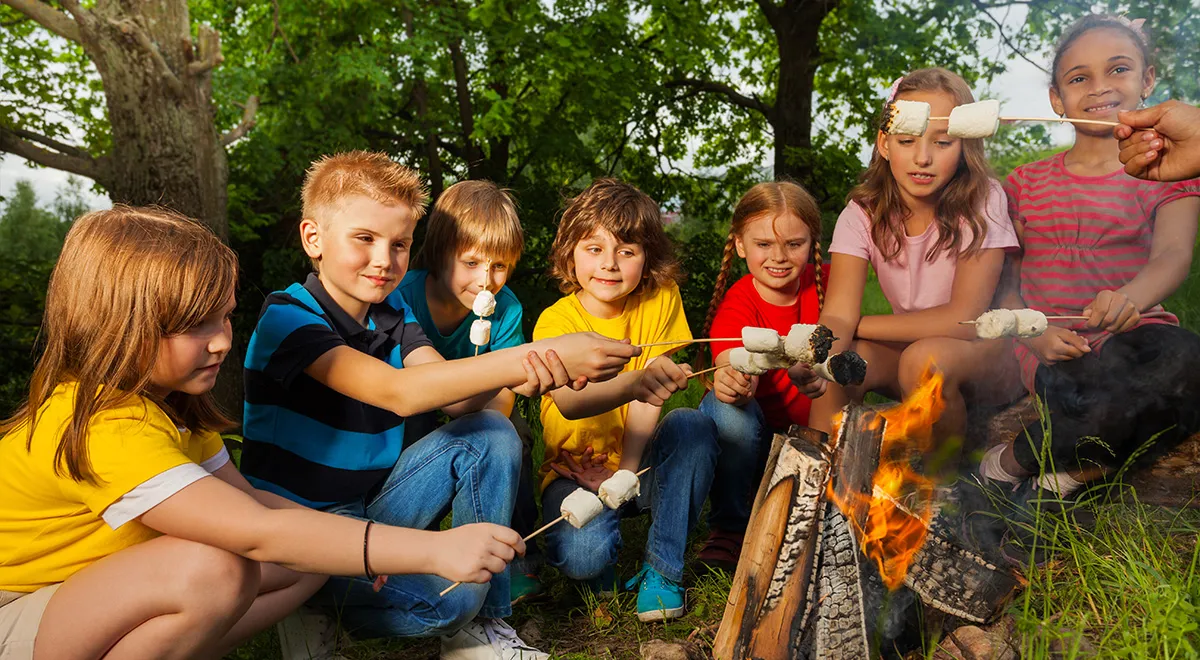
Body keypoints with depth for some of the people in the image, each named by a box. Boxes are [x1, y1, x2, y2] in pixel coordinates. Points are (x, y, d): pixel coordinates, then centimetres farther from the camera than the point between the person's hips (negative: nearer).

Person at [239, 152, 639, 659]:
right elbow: (397, 392, -35)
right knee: (451, 594, -28)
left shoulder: (390, 311, 4)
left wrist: (515, 373, -34)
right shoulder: (288, 315, -19)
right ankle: (312, 614, 1)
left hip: (375, 502, 7)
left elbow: (456, 401, -10)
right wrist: (539, 355, -42)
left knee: (491, 433, -11)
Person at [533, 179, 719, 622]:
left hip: (638, 460, 3)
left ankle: (663, 569, -15)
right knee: (583, 553, -31)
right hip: (575, 469, -2)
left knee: (693, 424, -28)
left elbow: (650, 393, -12)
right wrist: (633, 383, -56)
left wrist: (626, 474, -21)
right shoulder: (555, 322, -16)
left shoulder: (660, 300, -8)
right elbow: (568, 403, -36)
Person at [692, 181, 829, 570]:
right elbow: (732, 362, -37)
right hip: (751, 436, -3)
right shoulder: (737, 305, -19)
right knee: (727, 406, -35)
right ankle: (729, 527, -14)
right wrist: (733, 380, -64)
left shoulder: (823, 283, -7)